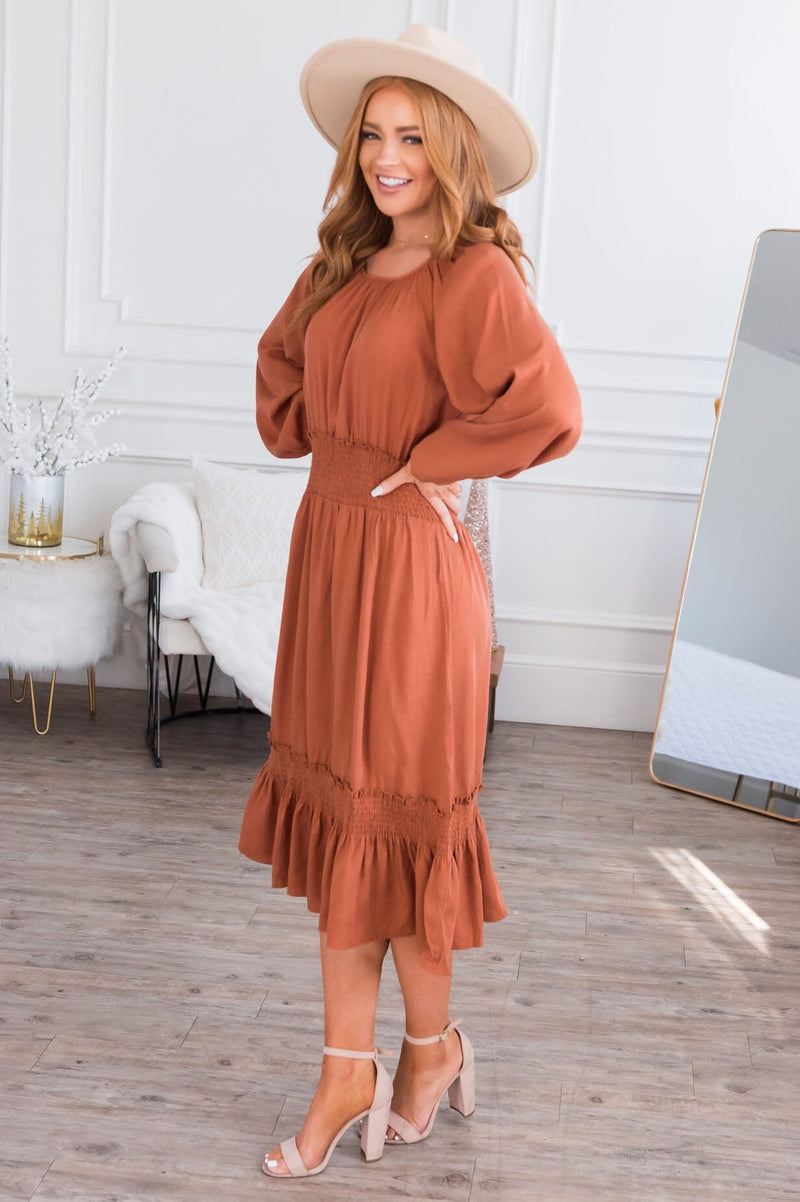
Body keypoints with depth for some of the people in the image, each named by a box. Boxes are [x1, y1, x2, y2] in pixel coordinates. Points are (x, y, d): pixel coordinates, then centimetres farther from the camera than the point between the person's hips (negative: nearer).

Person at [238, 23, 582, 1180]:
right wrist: (312, 435, 11)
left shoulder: (473, 273, -14)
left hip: (408, 566, -8)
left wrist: (426, 468, -18)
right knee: (332, 815, 11)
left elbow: (545, 409, -29)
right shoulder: (345, 266, 10)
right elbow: (282, 362, 27)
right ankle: (351, 1072, 23)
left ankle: (431, 1045, 28)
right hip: (328, 550, 8)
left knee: (386, 818, 4)